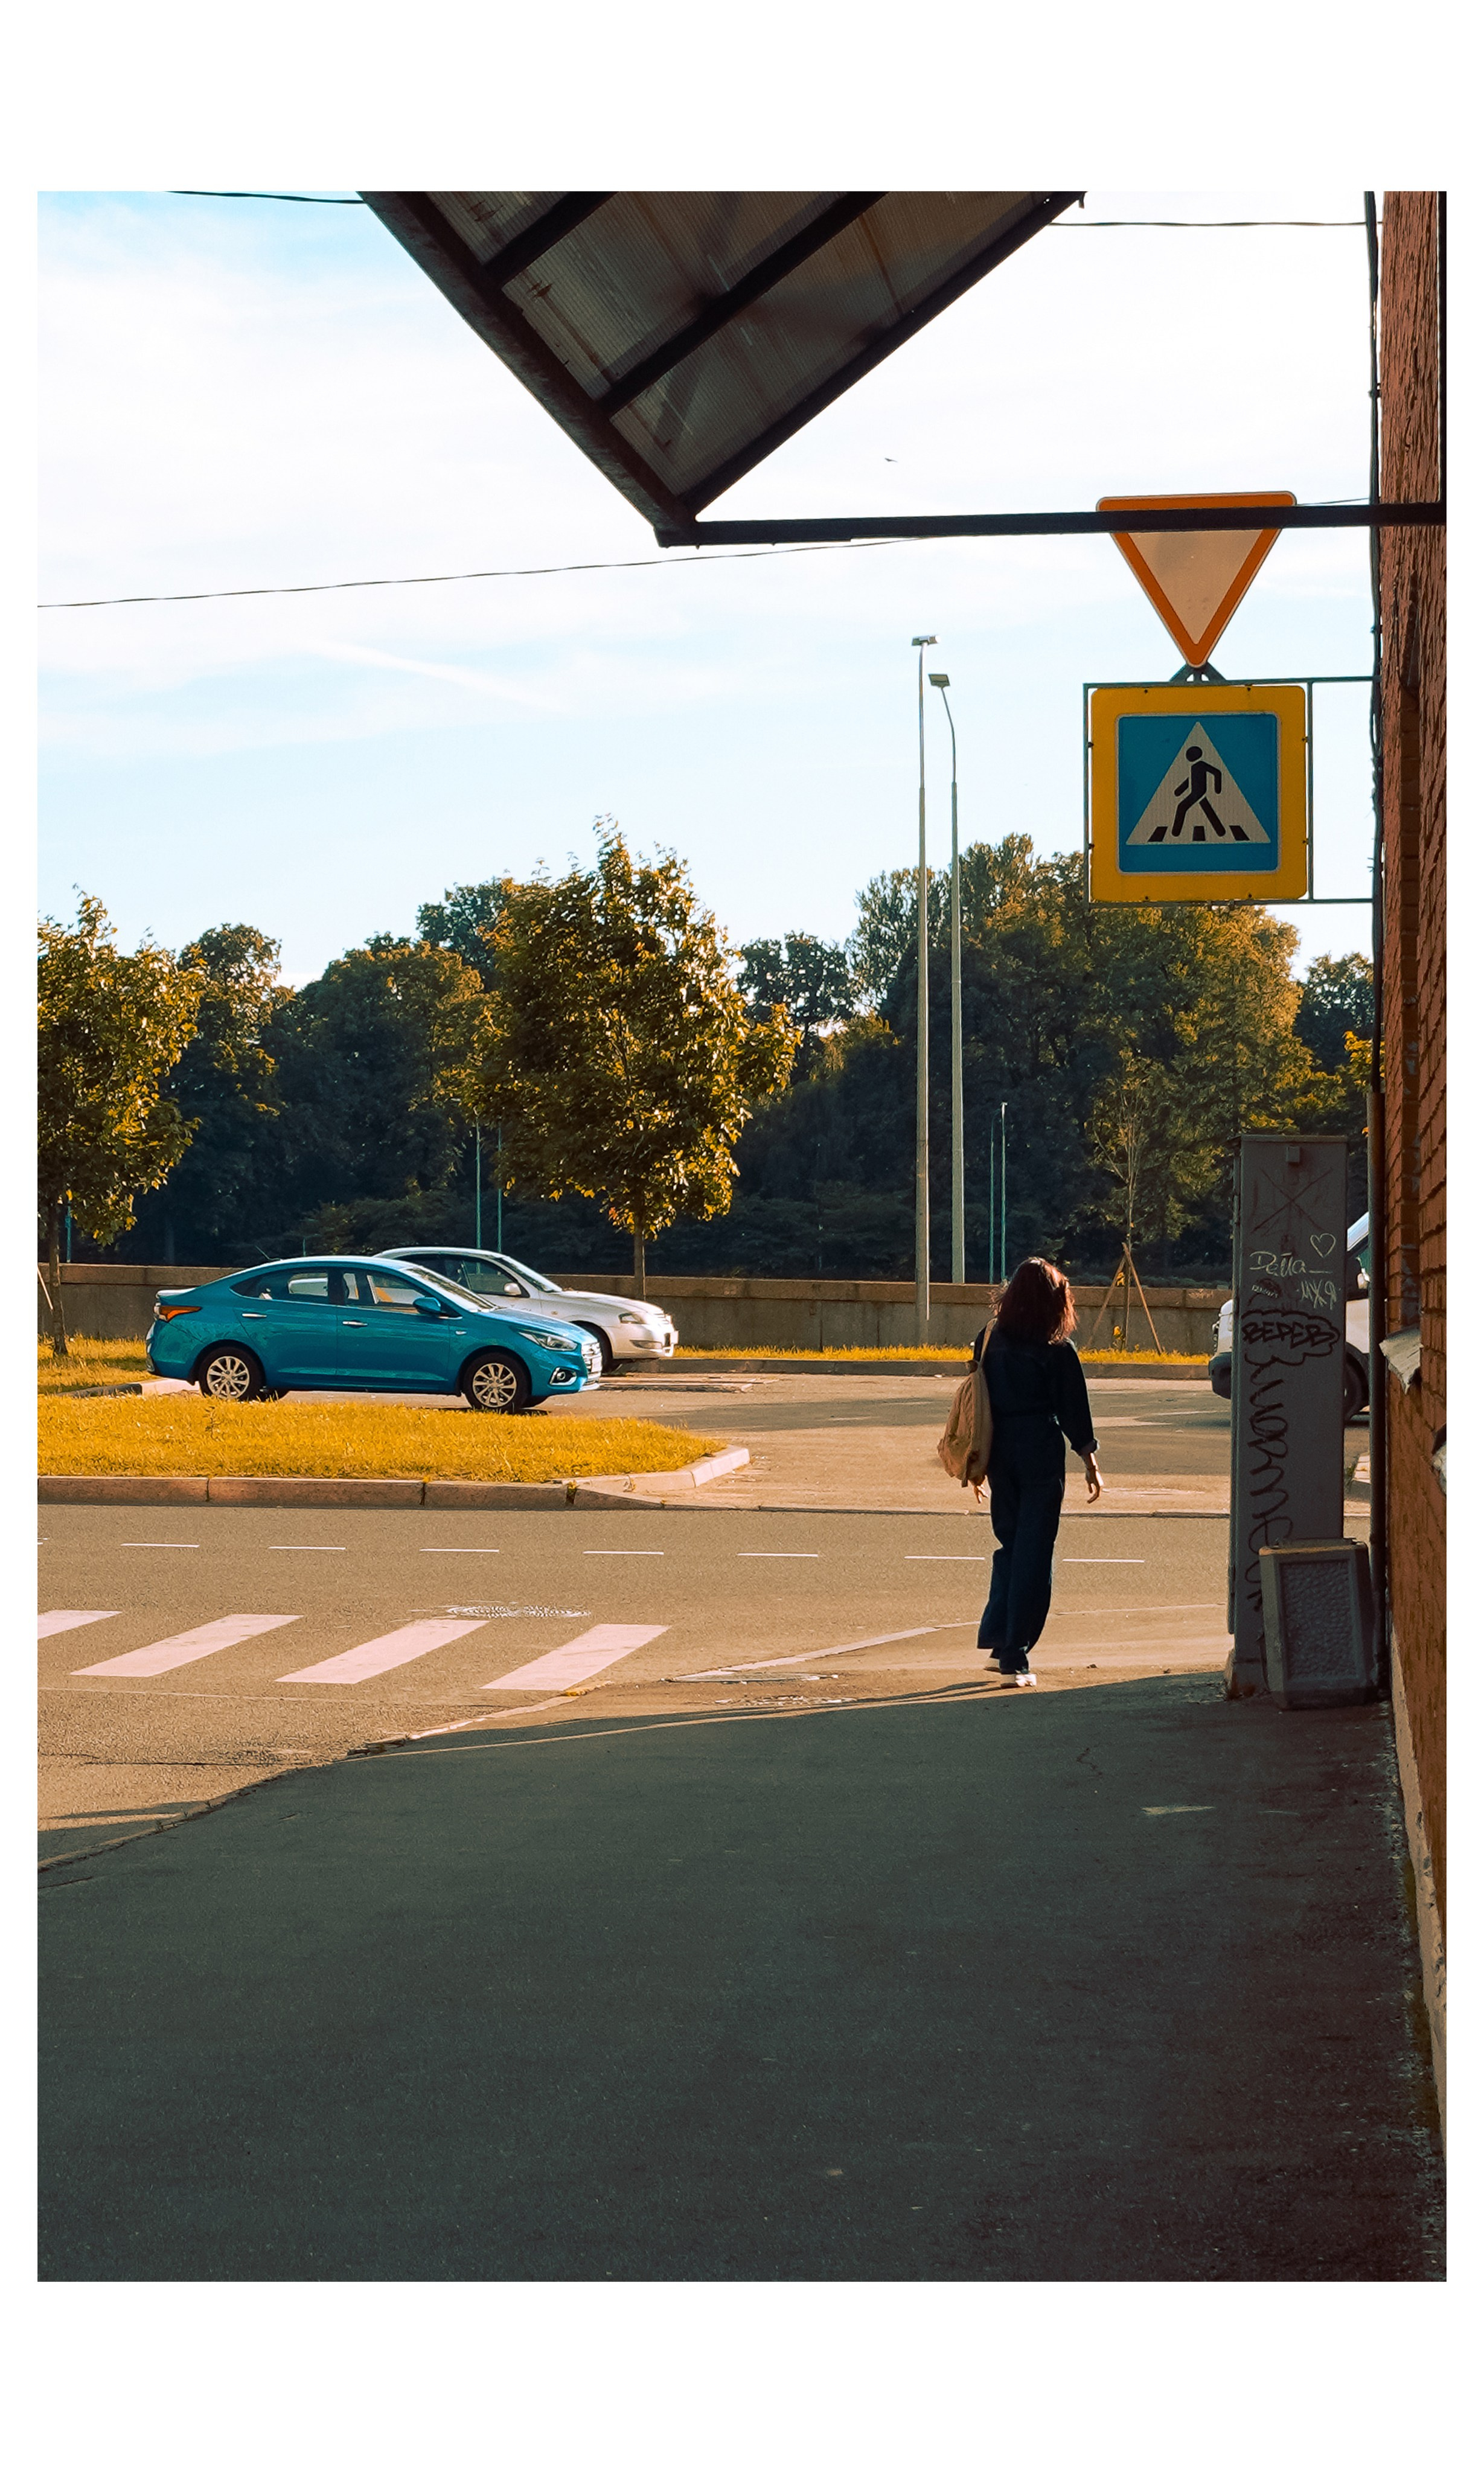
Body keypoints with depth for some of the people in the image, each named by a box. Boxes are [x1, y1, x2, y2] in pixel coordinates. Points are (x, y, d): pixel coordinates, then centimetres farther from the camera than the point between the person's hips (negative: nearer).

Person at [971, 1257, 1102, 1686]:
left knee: (1010, 1544, 18)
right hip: (1042, 1453, -4)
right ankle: (1015, 1655, 0)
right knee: (1033, 1553, 1)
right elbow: (1074, 1412, -5)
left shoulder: (989, 1340, 3)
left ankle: (997, 1642, 11)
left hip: (999, 1453, 4)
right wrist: (1091, 1463, 5)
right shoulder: (1057, 1351, -9)